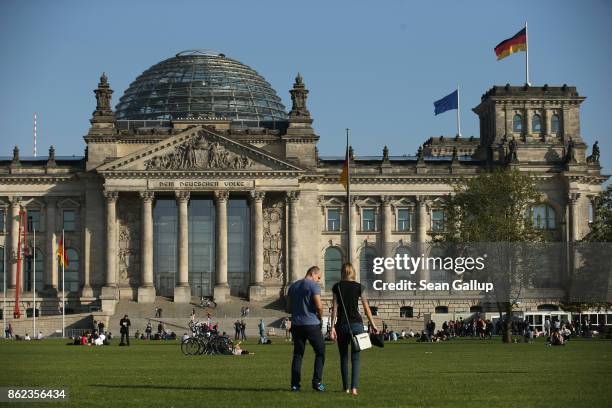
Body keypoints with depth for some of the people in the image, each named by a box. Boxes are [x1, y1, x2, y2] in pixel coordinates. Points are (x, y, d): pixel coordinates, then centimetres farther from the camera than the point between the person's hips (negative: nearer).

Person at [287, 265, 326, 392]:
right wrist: (321, 317, 1)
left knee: (297, 354, 9)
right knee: (320, 352, 6)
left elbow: (290, 305, 17)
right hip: (311, 324, -6)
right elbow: (319, 306, -15)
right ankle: (317, 381, -3)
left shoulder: (293, 286, 14)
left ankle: (295, 384, 3)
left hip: (296, 324, 6)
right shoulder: (314, 286, -8)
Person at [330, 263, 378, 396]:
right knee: (355, 358, 1)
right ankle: (354, 387, -13)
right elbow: (366, 308, 2)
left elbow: (335, 307, -3)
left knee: (344, 357, 12)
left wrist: (332, 327, -4)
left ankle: (346, 387, 13)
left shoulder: (337, 287, 2)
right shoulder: (359, 287, 2)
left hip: (341, 324, 1)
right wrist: (373, 325, 8)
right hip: (356, 324, -1)